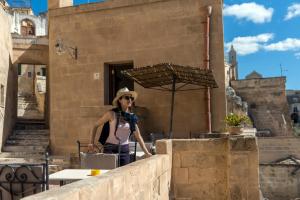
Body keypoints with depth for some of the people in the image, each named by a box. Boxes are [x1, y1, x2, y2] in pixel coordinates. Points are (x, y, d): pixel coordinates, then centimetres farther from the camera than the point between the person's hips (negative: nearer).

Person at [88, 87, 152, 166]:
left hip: (125, 150, 4)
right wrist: (92, 142, -6)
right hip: (110, 149, -4)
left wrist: (146, 152, 5)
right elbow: (96, 125, 2)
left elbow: (138, 137, 9)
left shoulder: (132, 117, 4)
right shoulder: (112, 114, -8)